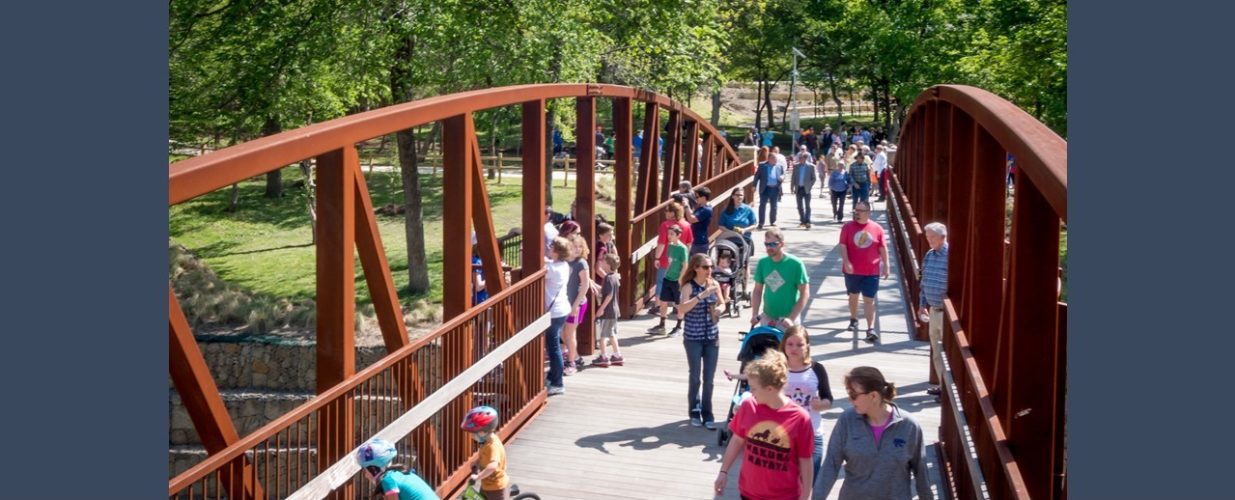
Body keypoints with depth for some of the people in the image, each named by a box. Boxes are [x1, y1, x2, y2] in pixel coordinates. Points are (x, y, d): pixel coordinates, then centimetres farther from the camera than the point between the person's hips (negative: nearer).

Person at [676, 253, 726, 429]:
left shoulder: (714, 284, 1)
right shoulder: (689, 287, -12)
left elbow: (722, 303, 17)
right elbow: (681, 310, -26)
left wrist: (719, 309, -7)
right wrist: (701, 295, -33)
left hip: (712, 337, 4)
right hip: (693, 339, -4)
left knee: (709, 378, 5)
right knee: (695, 377, 3)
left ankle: (707, 414, 15)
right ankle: (694, 412, 21)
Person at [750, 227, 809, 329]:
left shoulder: (795, 264, -11)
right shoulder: (762, 263, 1)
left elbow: (805, 294, -9)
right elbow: (757, 291, 9)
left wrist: (792, 318, -17)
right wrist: (754, 314, -4)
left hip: (786, 320, -4)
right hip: (767, 318, 4)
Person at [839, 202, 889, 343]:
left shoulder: (877, 229, -2)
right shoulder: (848, 227, -3)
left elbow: (883, 248, 2)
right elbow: (843, 246, -7)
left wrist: (886, 265, 1)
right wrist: (846, 262, -18)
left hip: (871, 272, -1)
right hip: (852, 270, 1)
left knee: (869, 300, -4)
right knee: (853, 295, 18)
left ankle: (871, 329, -7)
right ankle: (853, 320, 40)